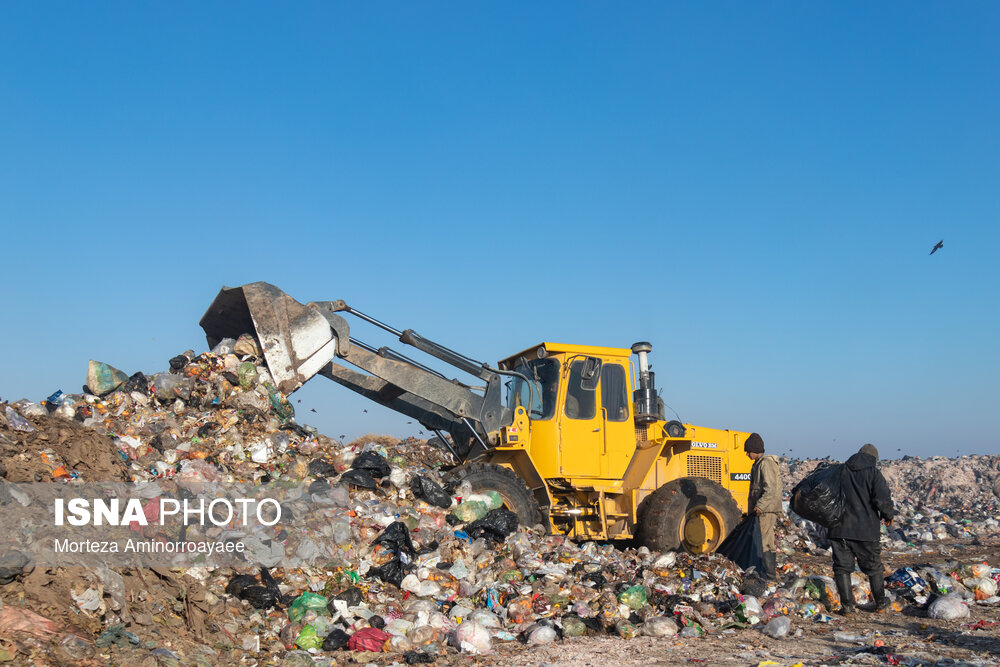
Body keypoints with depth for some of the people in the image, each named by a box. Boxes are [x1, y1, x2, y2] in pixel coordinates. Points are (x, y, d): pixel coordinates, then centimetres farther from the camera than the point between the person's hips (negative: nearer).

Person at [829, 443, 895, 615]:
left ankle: (847, 605, 6)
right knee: (874, 566, 16)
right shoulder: (873, 473, -5)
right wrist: (889, 515, 3)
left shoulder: (840, 471, 6)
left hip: (840, 529, 2)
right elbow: (882, 499, -15)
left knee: (842, 567, 8)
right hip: (866, 530, -1)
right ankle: (880, 602, 27)